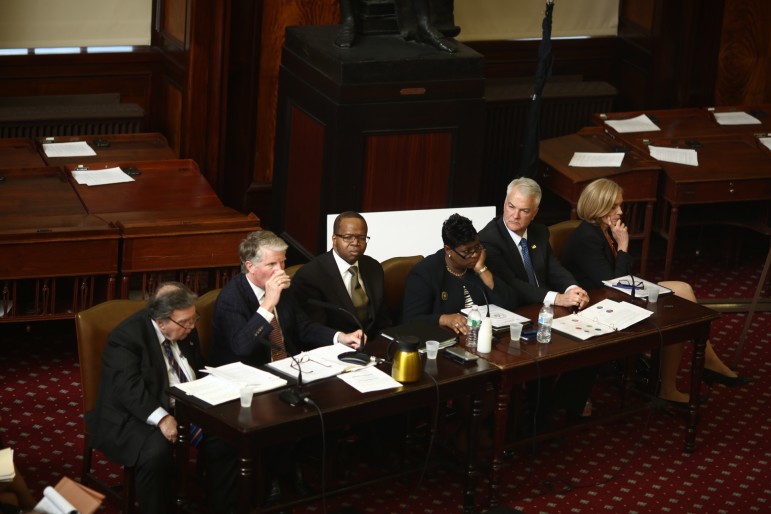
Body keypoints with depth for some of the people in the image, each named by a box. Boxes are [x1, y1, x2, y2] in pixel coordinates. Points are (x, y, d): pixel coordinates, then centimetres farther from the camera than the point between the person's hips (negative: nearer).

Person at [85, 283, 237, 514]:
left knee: (226, 438, -14)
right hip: (136, 416, -7)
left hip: (186, 409, 7)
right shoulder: (126, 336, -17)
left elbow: (199, 370, 16)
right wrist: (162, 418, -39)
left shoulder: (185, 329, 5)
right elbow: (130, 389, -27)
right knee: (156, 452, -35)